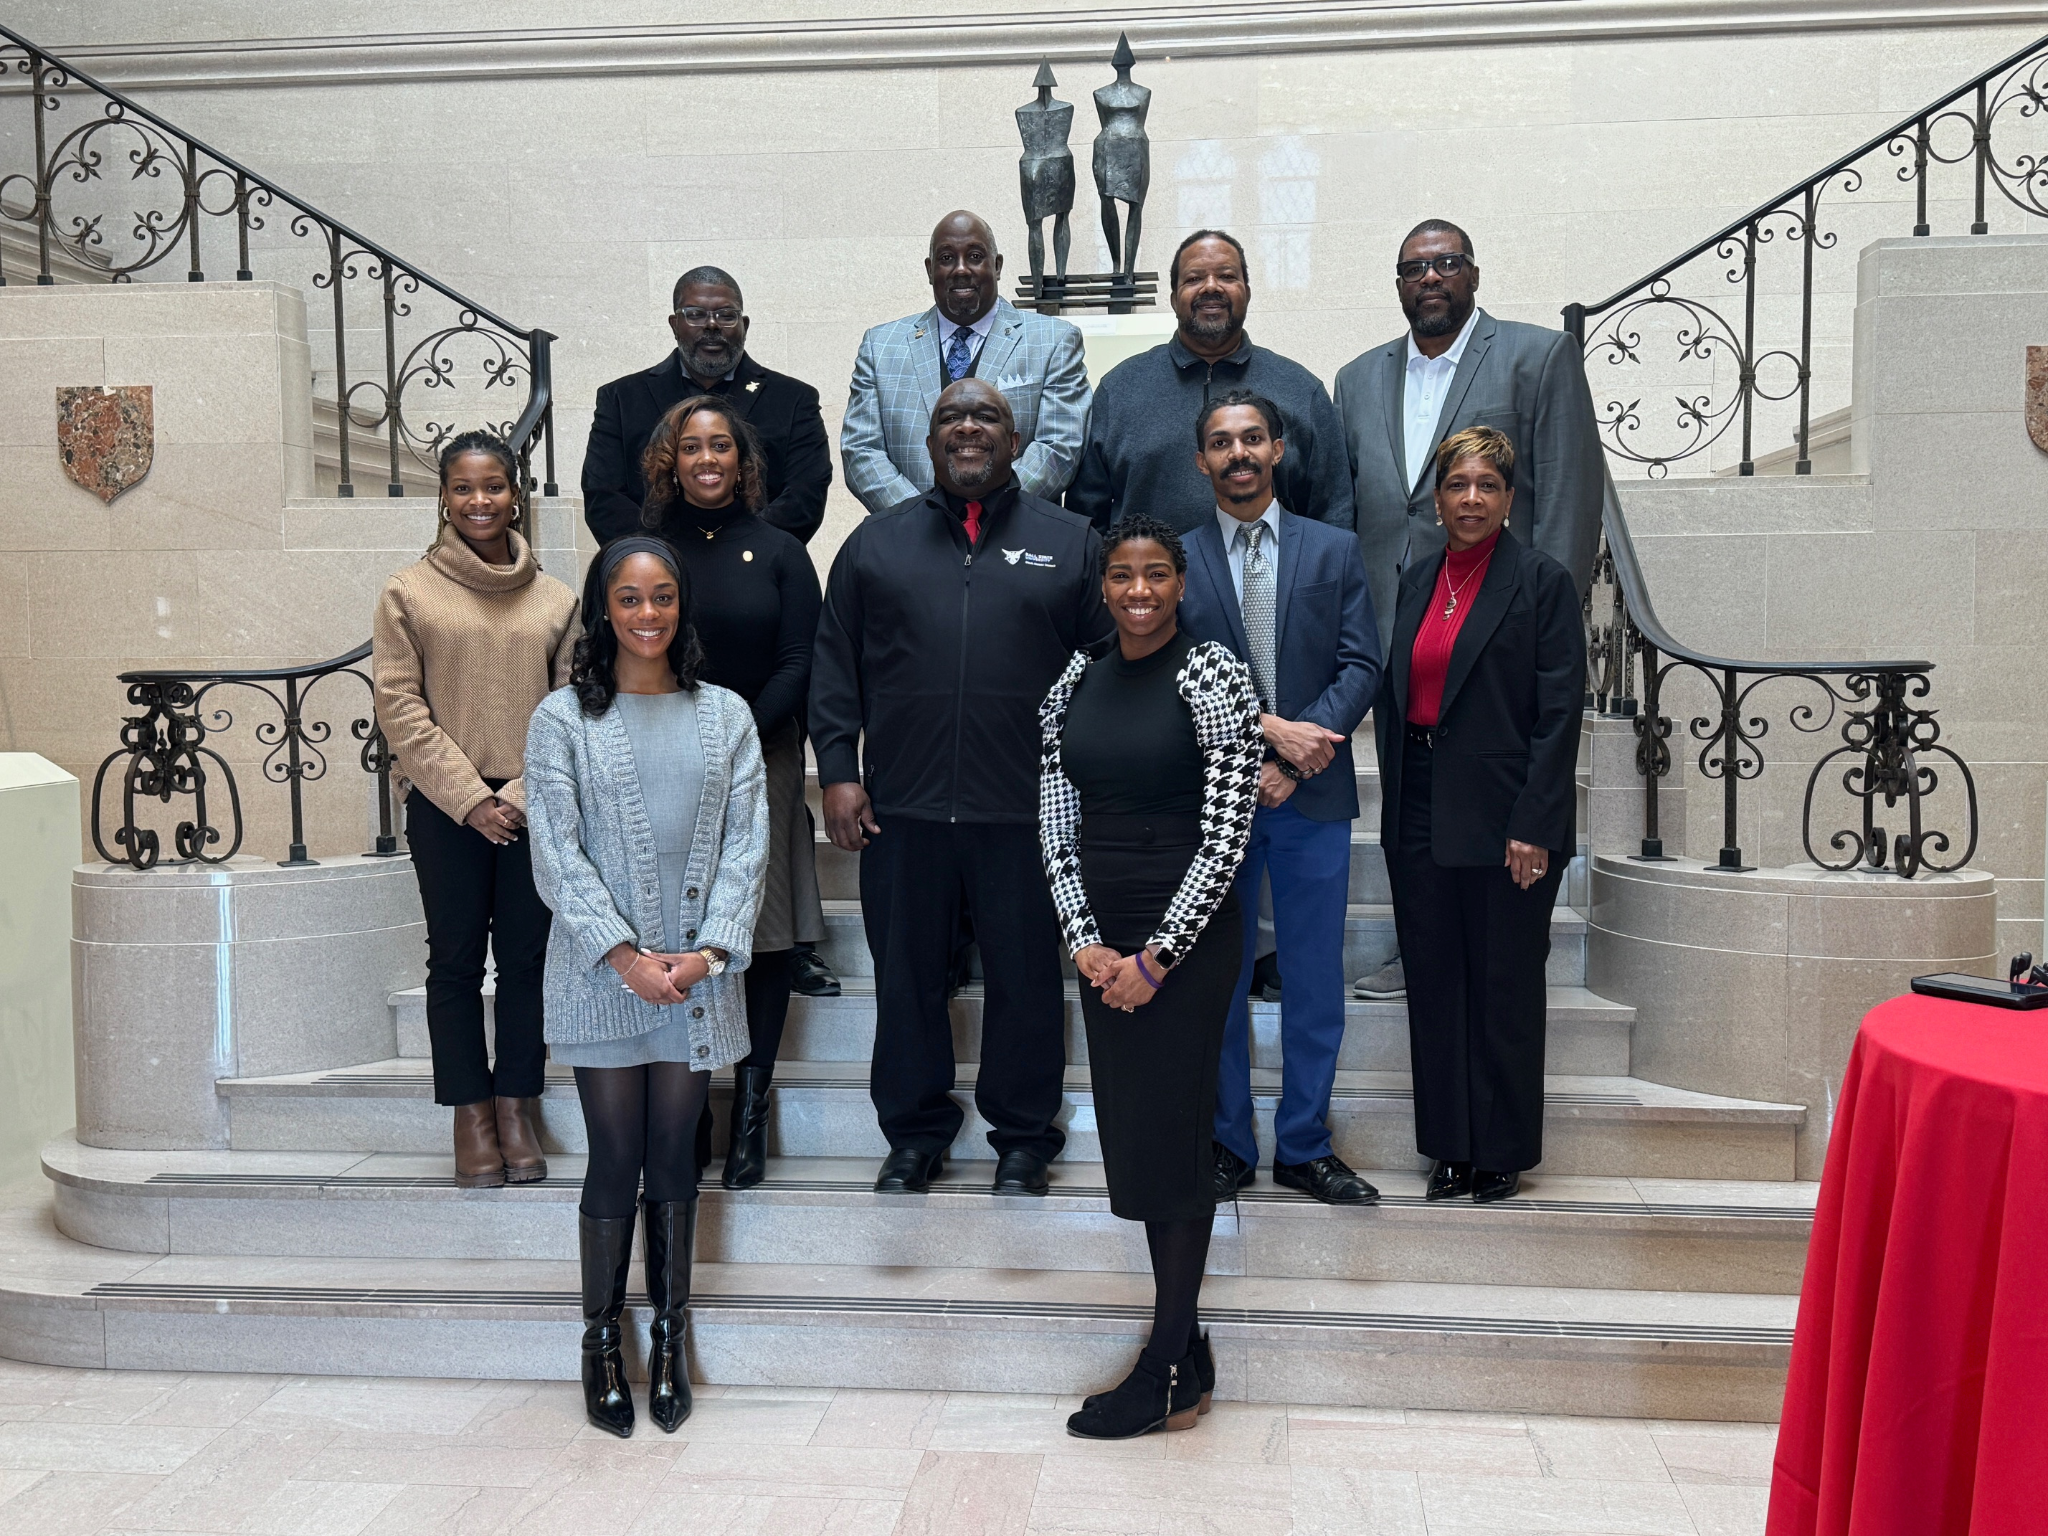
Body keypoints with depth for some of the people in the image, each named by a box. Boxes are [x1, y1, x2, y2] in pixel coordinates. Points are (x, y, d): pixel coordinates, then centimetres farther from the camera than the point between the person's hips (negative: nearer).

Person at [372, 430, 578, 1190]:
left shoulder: (555, 599, 7)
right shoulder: (408, 592, 3)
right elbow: (401, 707, -2)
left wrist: (521, 796, -7)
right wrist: (470, 799, -9)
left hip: (534, 807, 1)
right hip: (445, 809, -1)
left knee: (526, 958, 5)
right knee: (456, 960, 5)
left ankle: (517, 1109, 18)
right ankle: (471, 1115, 15)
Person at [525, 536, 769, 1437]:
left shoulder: (725, 715, 7)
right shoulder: (563, 718, 1)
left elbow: (745, 842, 2)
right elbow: (557, 853, -5)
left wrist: (710, 950, -10)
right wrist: (624, 954, -14)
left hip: (697, 976, 2)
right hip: (601, 977, -2)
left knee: (674, 1159, 9)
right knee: (614, 1161, 3)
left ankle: (668, 1341, 21)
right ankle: (601, 1345, 18)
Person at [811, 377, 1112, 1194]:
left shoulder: (1070, 543, 7)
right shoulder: (875, 543, 11)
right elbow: (834, 669, 10)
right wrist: (838, 771, 1)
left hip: (1026, 811, -1)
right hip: (900, 809, 2)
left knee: (1026, 978, 6)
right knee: (906, 976, 10)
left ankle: (1023, 1136, 23)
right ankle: (915, 1133, 26)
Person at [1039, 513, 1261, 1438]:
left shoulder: (1212, 676, -8)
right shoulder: (1074, 685, 9)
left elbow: (1227, 834, -12)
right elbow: (1056, 823, 8)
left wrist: (1154, 956, -14)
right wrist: (1085, 941, -4)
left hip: (1187, 938, -5)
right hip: (1104, 941, 6)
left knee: (1172, 1136, -1)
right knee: (1130, 1132, 9)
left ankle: (1168, 1374, 11)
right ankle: (1187, 1346, 23)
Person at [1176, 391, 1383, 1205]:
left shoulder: (1334, 550, 7)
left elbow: (1360, 665, 0)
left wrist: (1296, 756, -14)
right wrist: (1265, 728, -17)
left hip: (1312, 797, 1)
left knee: (1315, 979, 6)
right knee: (1216, 978, 7)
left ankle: (1305, 1146, 19)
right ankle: (1227, 1144, 20)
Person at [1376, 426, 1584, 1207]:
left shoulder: (1543, 582, -4)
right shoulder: (1415, 581, 12)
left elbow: (1558, 712, -9)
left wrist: (1534, 827, -14)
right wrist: (1398, 803, 6)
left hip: (1504, 816, -5)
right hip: (1420, 813, 5)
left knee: (1505, 989, 5)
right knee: (1434, 984, 10)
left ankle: (1504, 1150, 19)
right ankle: (1450, 1145, 22)